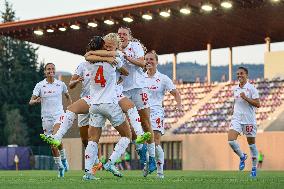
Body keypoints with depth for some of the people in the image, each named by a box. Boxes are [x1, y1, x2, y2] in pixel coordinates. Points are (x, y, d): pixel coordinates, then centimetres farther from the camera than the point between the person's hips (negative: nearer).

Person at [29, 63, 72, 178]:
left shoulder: (61, 84, 4)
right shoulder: (40, 85, -1)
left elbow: (67, 96, 21)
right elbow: (31, 101, -4)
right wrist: (36, 101, -27)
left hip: (59, 114, -1)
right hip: (46, 116, 1)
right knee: (52, 145, 2)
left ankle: (63, 158, -3)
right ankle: (60, 167, 16)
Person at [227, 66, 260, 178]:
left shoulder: (251, 88, -7)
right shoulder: (235, 89, 10)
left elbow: (258, 104, -12)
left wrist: (246, 98, -21)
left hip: (249, 120, -4)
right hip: (237, 118, 5)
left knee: (251, 144, 4)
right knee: (231, 140, -14)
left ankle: (254, 168, 19)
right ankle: (242, 157, 13)